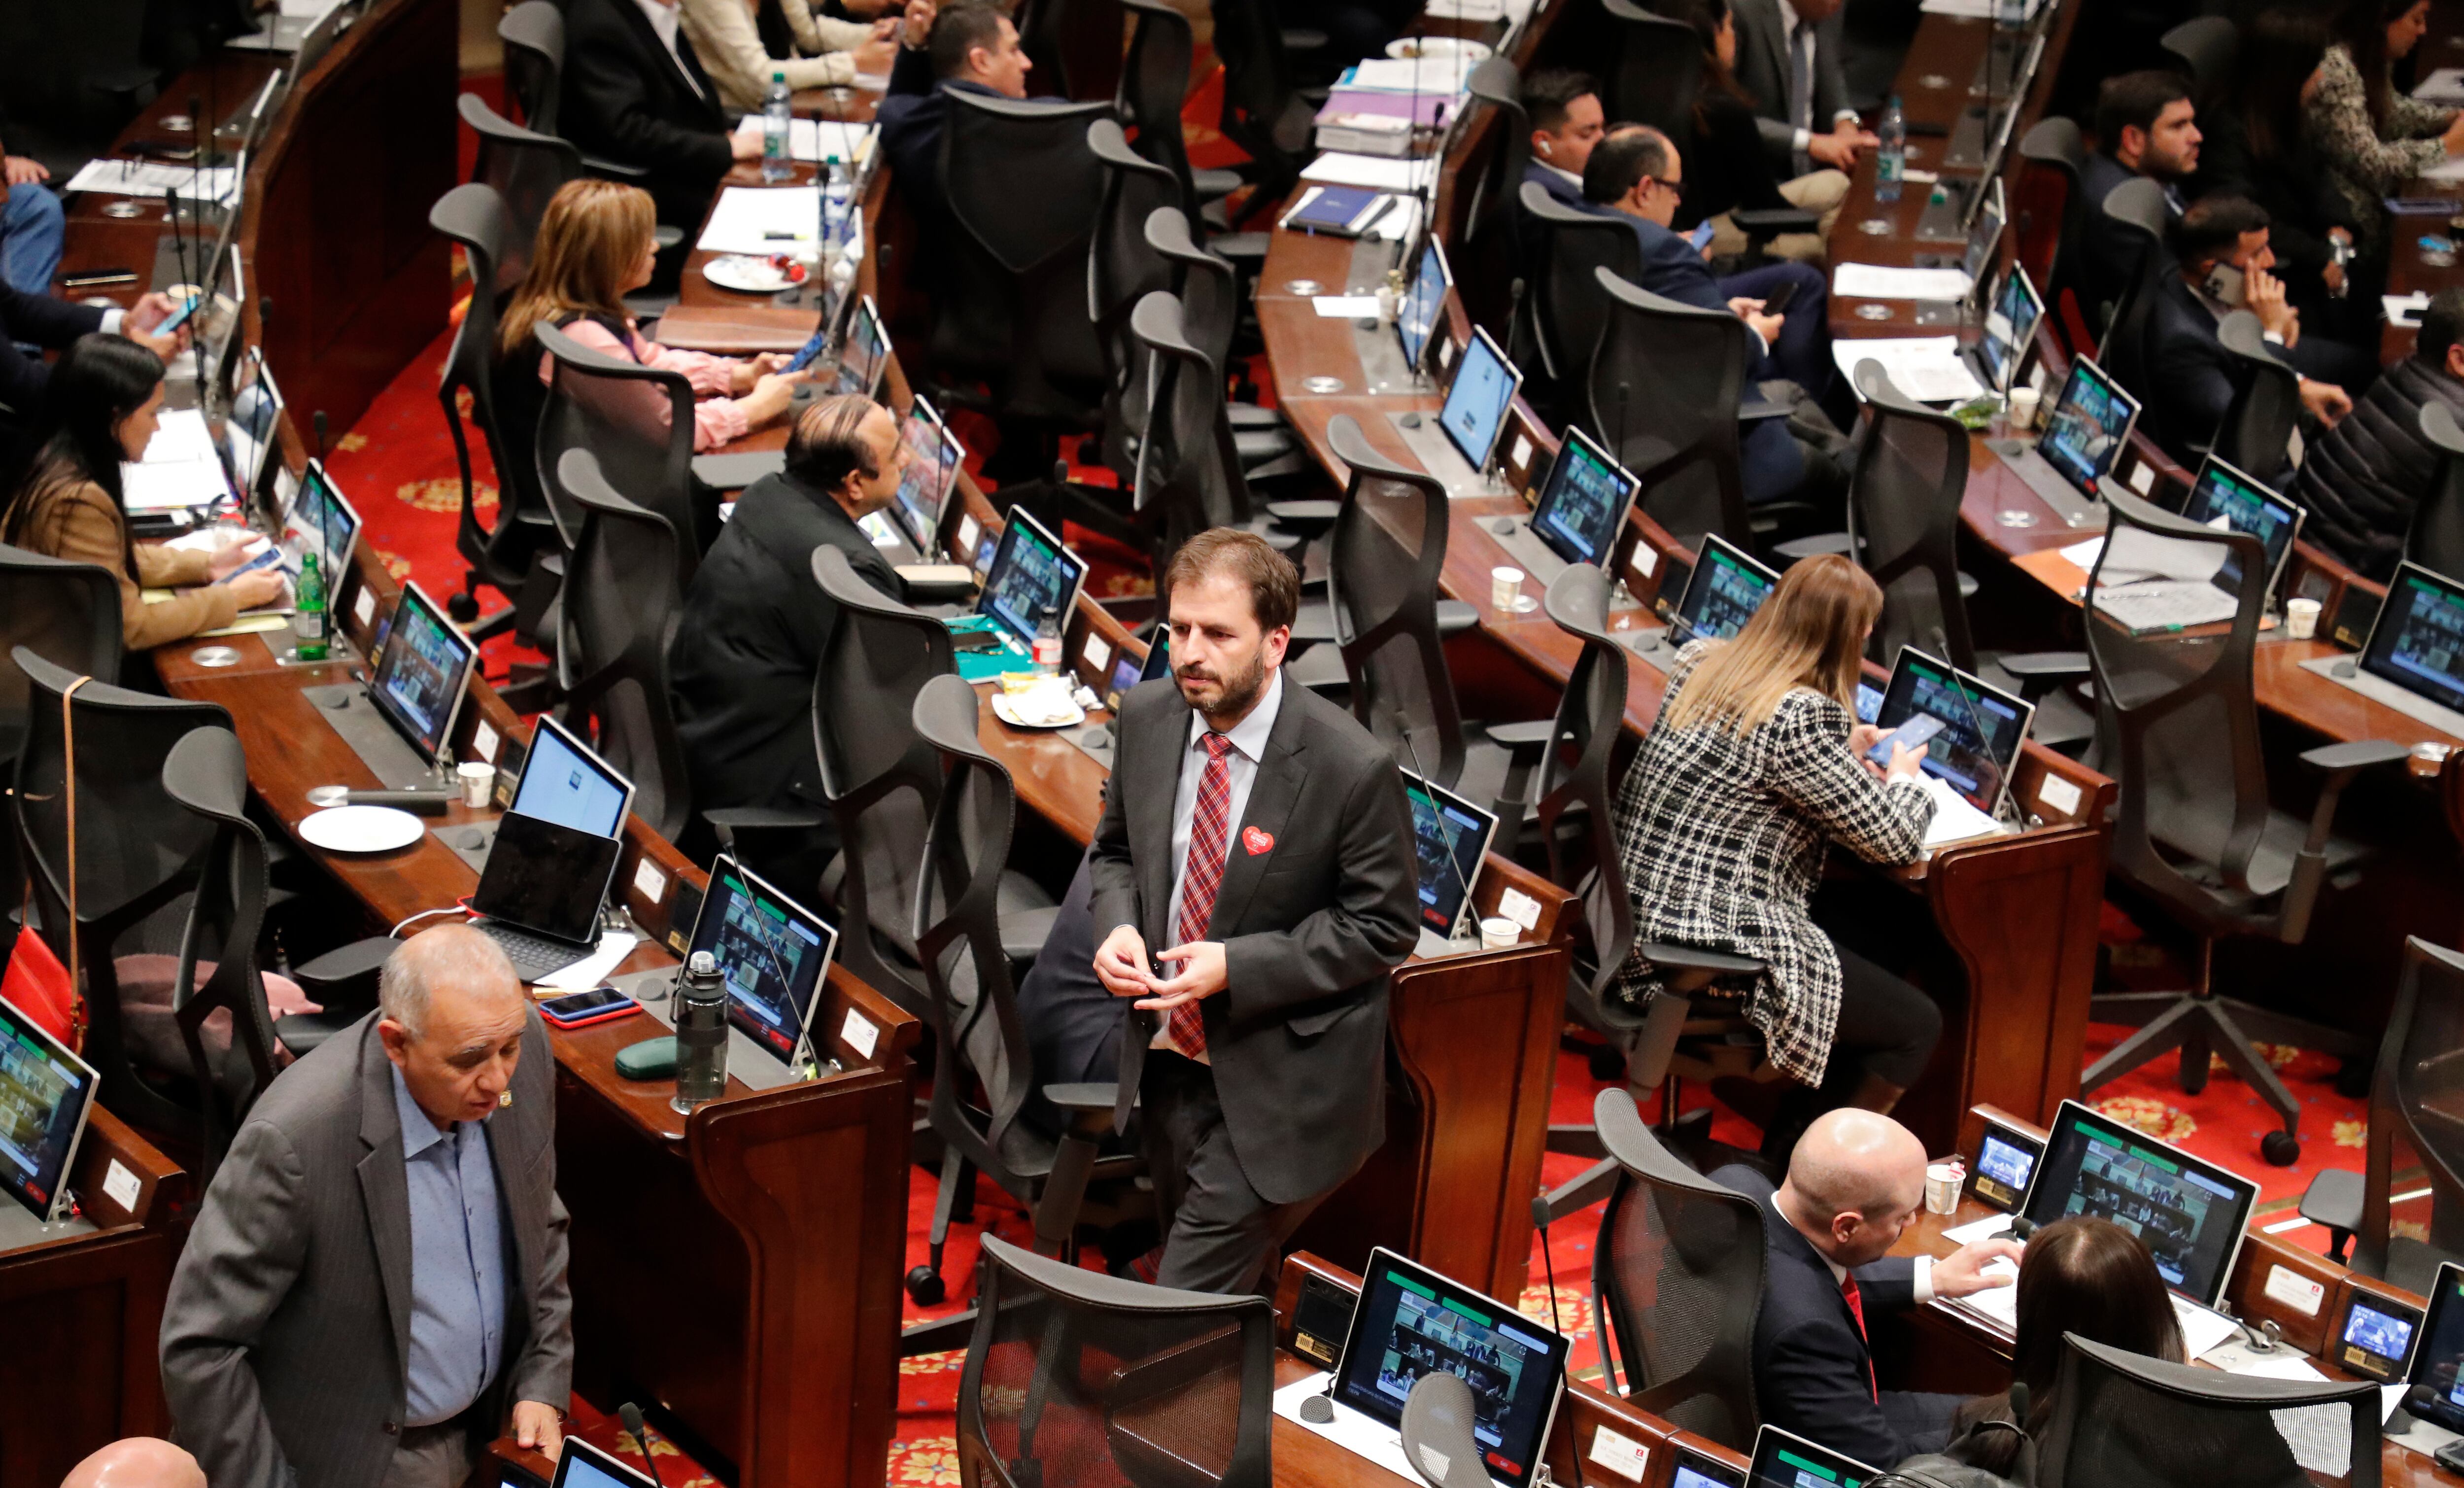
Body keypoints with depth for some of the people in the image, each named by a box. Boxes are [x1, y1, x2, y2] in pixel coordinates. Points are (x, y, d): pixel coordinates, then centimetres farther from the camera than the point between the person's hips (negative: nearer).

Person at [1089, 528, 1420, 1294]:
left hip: (1276, 1082, -6)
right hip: (1167, 1056, 6)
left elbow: (1385, 927, -13)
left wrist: (1237, 968, -22)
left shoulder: (1353, 768, -22)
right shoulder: (1146, 715, -4)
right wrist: (1118, 926, -10)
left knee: (1193, 1301, -8)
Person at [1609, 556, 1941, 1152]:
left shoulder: (1699, 662, 4)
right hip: (1709, 952, -10)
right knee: (1916, 1027, 2)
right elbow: (1892, 838, -10)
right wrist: (1903, 779, 11)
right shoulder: (1799, 717, -20)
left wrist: (1842, 756, 20)